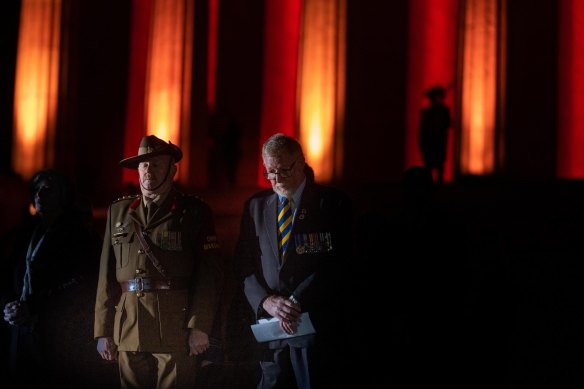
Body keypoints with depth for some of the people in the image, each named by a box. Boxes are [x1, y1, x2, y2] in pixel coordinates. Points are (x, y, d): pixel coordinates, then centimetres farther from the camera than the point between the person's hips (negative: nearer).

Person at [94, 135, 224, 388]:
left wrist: (200, 327, -11)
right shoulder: (118, 211, 13)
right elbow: (107, 275, 10)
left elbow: (209, 272, -3)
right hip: (128, 329, 3)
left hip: (176, 329, -3)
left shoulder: (194, 211, 4)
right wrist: (103, 331, 5)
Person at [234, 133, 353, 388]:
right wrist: (266, 300, -10)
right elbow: (245, 264, 8)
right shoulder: (256, 206, 11)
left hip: (316, 323, -3)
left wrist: (297, 303, -16)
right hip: (270, 324, 3)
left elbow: (334, 265, -10)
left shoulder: (333, 203, -2)